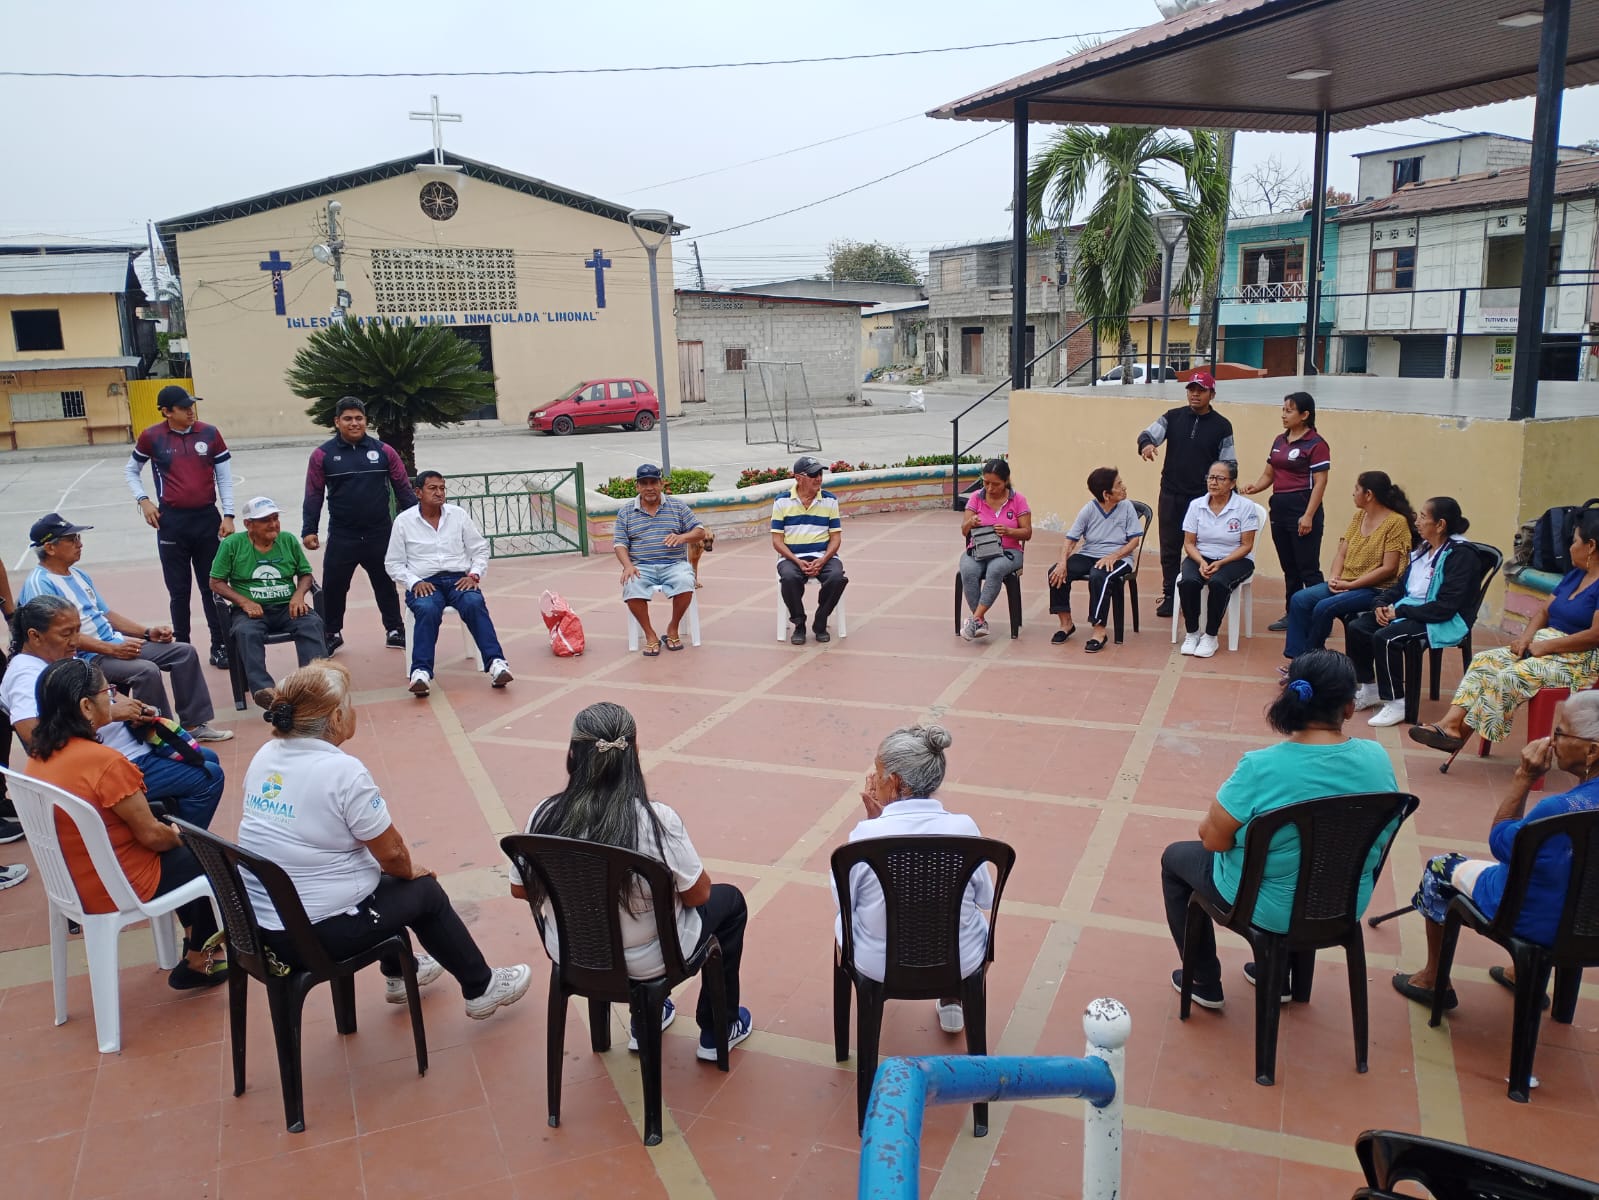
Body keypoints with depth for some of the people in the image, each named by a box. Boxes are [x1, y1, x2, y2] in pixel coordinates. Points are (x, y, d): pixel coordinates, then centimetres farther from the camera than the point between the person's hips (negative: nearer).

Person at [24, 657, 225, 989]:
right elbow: (150, 835, -20)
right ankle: (197, 960, 30)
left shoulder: (37, 757, -4)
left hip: (72, 881, 8)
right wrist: (180, 836, 0)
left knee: (179, 848, 26)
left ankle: (195, 936, 39)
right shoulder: (105, 762, -30)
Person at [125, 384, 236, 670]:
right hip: (172, 521, 0)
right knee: (179, 591, 7)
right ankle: (182, 647, 17)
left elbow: (225, 476, 3)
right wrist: (143, 500, -2)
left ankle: (220, 646, 13)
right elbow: (131, 471, 13)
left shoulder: (209, 433, -1)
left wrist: (228, 515, -3)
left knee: (213, 587, 6)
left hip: (207, 518, 1)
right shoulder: (151, 437, -2)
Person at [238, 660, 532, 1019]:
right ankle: (481, 989, 29)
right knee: (424, 890, 13)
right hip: (316, 934, -8)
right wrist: (411, 869, 9)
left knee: (380, 877, 29)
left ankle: (398, 975, 47)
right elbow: (392, 854, -15)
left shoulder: (265, 756, 1)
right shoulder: (343, 771, -22)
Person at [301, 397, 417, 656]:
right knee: (333, 586, 4)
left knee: (385, 584, 12)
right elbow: (313, 495, 0)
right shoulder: (323, 455, -1)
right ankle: (332, 634, 21)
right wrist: (309, 530, -5)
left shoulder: (383, 451, 1)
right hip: (341, 537, -1)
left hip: (379, 535, 1)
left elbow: (403, 488, 5)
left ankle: (395, 630, 25)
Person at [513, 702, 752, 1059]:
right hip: (647, 962, -4)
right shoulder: (657, 820, -28)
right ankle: (717, 1032, 33)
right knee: (730, 900, 22)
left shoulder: (544, 816, -17)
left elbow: (520, 890, -2)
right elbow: (697, 895, -15)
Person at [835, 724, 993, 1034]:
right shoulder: (964, 828, -19)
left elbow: (843, 899, -7)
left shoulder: (866, 834, -24)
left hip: (876, 964, -1)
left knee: (843, 916, 32)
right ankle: (952, 1000, 43)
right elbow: (986, 899, -3)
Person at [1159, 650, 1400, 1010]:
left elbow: (1213, 840, -19)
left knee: (1175, 857, 22)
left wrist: (1210, 826, 4)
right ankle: (1283, 973, 43)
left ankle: (1206, 983, 30)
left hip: (1269, 909, -5)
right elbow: (1383, 835, 4)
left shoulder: (1262, 767, -28)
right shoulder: (1377, 758, -13)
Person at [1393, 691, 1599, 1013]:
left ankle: (1434, 980, 30)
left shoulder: (1561, 809, -37)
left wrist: (1524, 777, -19)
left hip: (1538, 921, -7)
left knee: (1440, 867, 15)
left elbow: (1500, 841, -17)